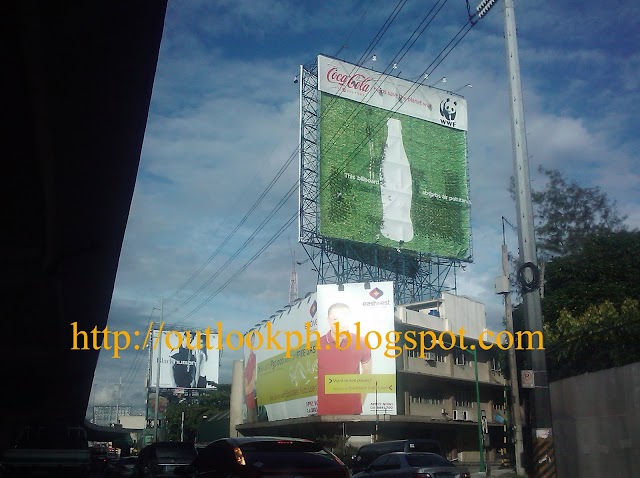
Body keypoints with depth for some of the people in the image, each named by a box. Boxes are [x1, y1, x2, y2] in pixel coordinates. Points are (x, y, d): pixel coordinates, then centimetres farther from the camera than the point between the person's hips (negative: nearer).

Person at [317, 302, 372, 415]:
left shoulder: (361, 344, -6)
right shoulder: (317, 345, -9)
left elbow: (367, 371, 8)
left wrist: (361, 402, 6)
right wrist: (314, 406, 0)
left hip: (353, 410, 1)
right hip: (324, 410, -1)